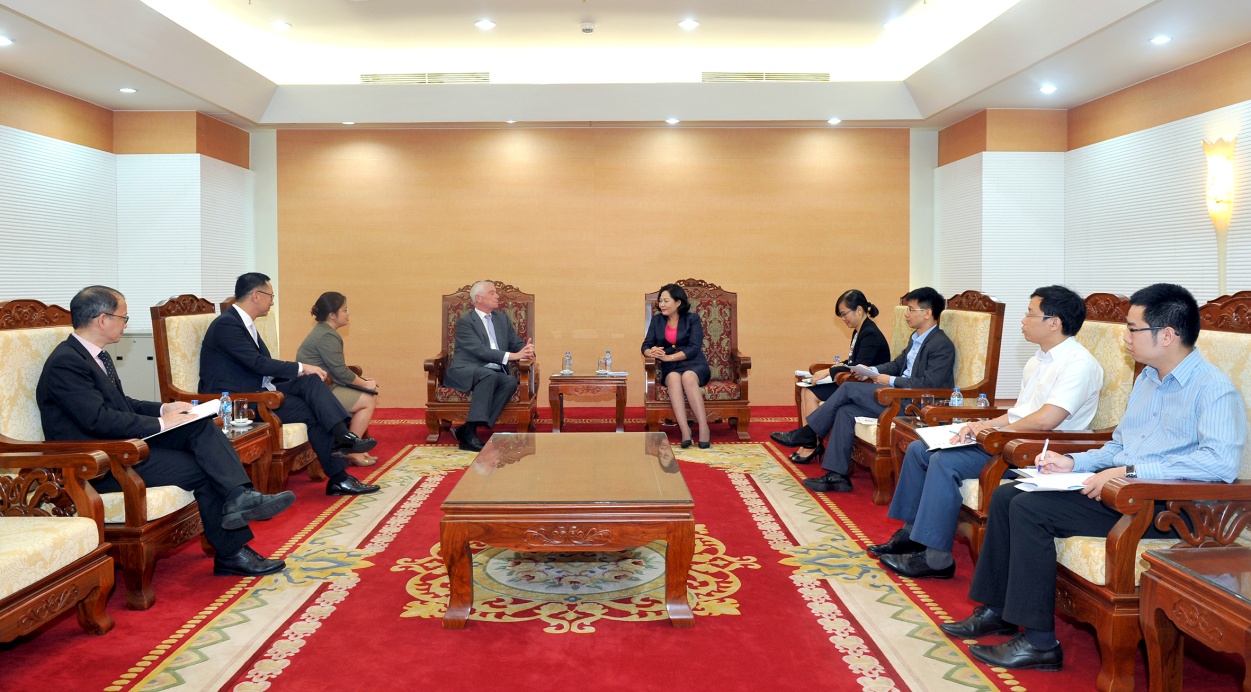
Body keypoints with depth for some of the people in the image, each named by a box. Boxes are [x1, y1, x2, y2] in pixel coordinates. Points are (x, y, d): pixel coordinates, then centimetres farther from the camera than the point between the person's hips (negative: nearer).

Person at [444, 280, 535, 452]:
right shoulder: (465, 322, -2)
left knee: (511, 381, -28)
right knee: (489, 375, -37)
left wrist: (526, 350, -9)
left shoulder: (502, 319, 19)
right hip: (465, 372, -6)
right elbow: (480, 350, -16)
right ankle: (470, 432, -38)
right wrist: (511, 356, -25)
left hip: (493, 374, 6)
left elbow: (517, 344, 17)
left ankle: (467, 430, -30)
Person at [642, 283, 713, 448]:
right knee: (673, 378, -35)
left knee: (688, 376, -38)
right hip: (670, 368, 2)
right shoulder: (657, 320, 12)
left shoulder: (692, 319, 2)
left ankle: (704, 428, -41)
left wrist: (669, 357, -21)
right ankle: (685, 430, -47)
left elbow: (694, 348, -10)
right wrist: (651, 352, -19)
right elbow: (646, 345, 6)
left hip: (694, 365, -2)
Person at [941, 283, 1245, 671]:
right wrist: (1073, 462, 7)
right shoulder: (1147, 378, 17)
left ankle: (1039, 642, -13)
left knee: (1029, 508, -22)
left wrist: (1128, 472, -27)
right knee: (1006, 496, 0)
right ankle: (996, 610, 9)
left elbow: (1223, 461, -27)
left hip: (1163, 507, -9)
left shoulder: (1212, 388, -12)